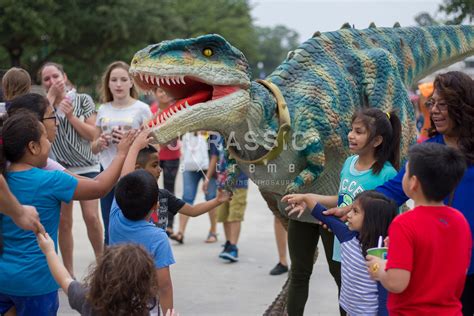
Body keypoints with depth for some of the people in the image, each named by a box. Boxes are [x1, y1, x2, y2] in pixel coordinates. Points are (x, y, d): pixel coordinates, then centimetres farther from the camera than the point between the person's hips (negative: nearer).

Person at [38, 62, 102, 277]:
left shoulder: (83, 100, 2)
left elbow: (92, 135, -3)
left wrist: (71, 116, -12)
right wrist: (51, 96, -14)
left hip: (86, 168, -1)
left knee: (91, 216, -11)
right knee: (64, 222, 2)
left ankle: (100, 259, 11)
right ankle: (69, 272, 12)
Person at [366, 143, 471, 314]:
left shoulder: (404, 224, -22)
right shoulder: (461, 220, -4)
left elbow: (396, 283, -27)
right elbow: (463, 271, 7)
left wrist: (379, 270, -6)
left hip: (410, 311, -5)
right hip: (451, 310, 5)